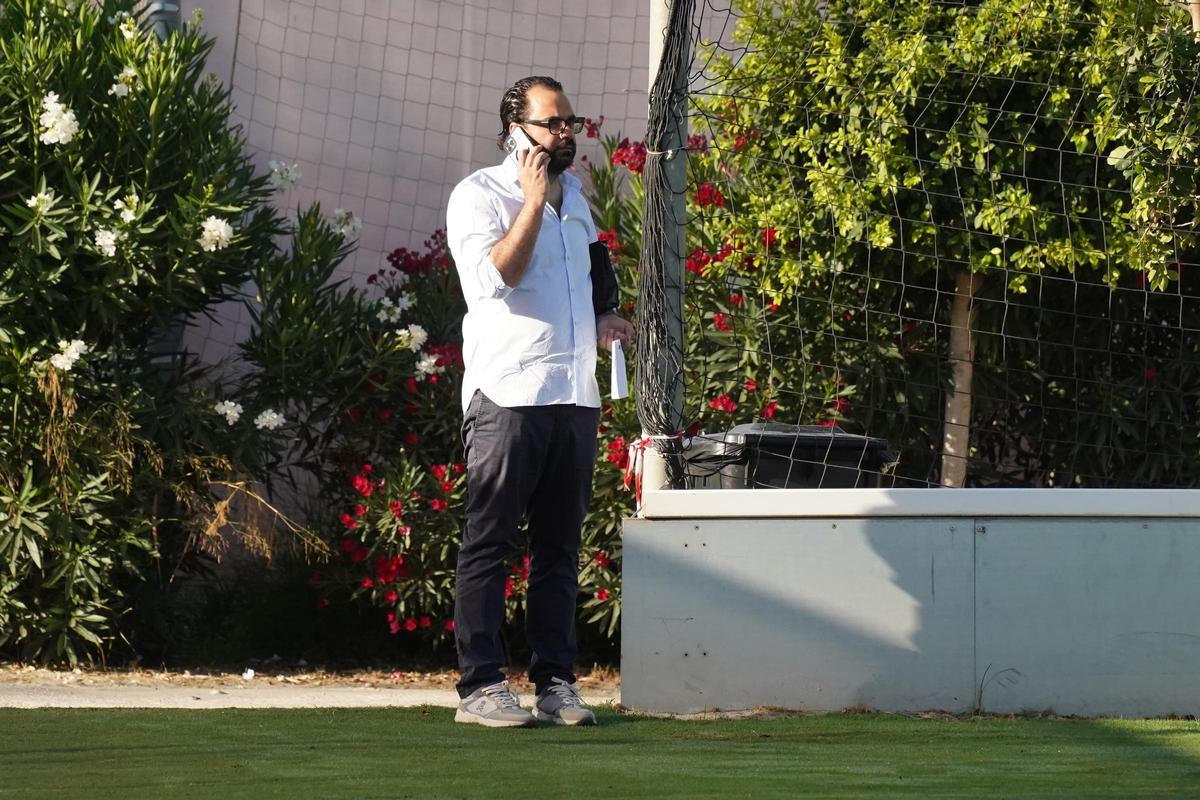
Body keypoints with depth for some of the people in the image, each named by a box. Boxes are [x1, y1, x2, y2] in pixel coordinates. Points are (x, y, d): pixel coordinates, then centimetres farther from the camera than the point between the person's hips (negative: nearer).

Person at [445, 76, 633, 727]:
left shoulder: (574, 197, 20)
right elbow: (495, 276, -18)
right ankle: (480, 685, -6)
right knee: (489, 544, -6)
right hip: (508, 396, -7)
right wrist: (533, 202, -15)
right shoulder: (480, 195, -2)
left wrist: (602, 320, 19)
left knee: (559, 546, 8)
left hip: (575, 396, 7)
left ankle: (555, 680, 11)